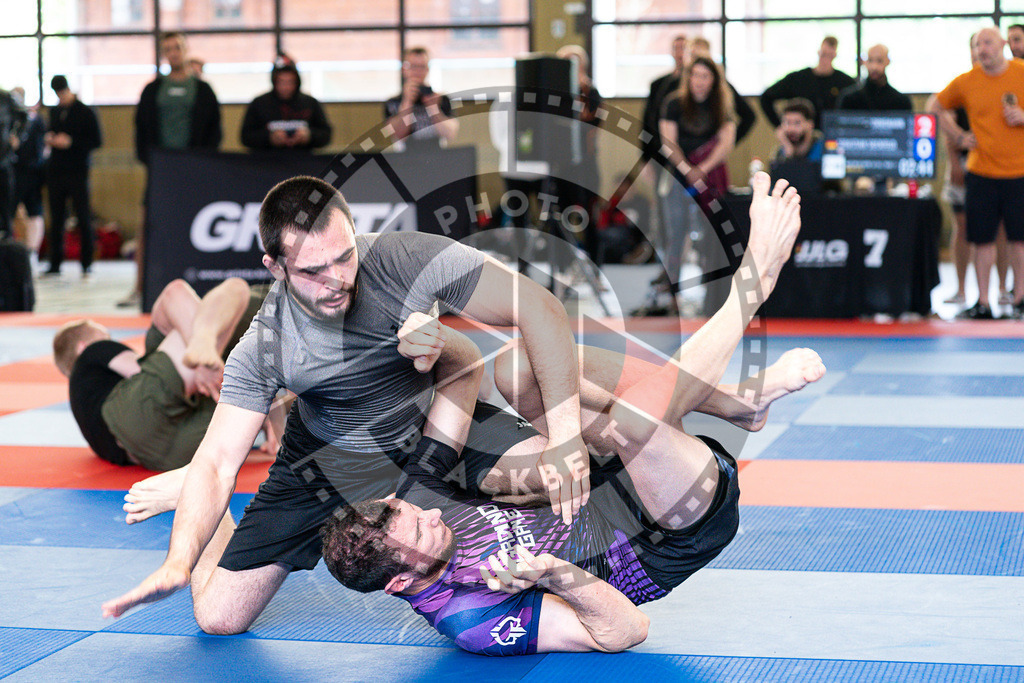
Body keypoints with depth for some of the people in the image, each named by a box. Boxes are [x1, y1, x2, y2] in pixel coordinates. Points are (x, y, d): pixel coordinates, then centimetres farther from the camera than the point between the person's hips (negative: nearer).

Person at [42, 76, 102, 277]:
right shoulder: (54, 111, 14)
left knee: (83, 219, -2)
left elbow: (97, 141, -6)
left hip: (77, 172, -5)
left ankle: (86, 265, 3)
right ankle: (55, 264, 10)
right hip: (55, 170, 5)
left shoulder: (86, 113, -4)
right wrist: (49, 139, 2)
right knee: (56, 219, 6)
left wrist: (71, 142, -15)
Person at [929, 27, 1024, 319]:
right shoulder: (966, 82, 2)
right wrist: (959, 136, 8)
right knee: (983, 240, 1)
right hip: (981, 172, 1)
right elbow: (935, 107, 17)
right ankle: (983, 303, 10)